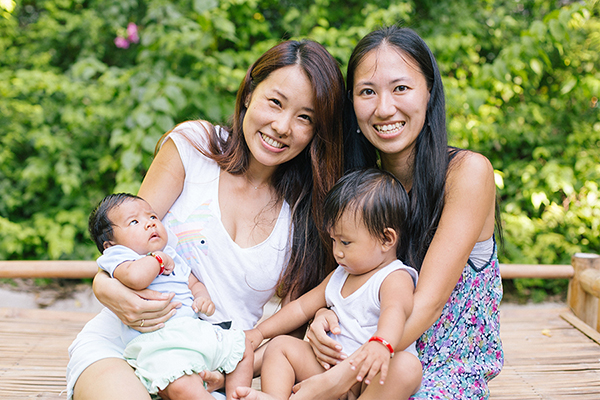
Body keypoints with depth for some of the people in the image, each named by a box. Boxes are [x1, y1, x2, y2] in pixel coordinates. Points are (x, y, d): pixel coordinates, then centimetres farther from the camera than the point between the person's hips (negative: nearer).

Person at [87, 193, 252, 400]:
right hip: (158, 342, -8)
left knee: (243, 347, 11)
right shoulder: (118, 256, 0)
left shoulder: (172, 256, 25)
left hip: (198, 332, 9)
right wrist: (157, 259, -4)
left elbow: (194, 283, 32)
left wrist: (203, 297, 8)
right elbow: (135, 278, -24)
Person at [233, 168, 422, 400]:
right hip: (331, 368, 7)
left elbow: (394, 309, -33)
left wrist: (380, 344, -55)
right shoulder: (339, 277, 16)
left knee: (408, 366, -36)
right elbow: (303, 307, 25)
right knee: (280, 345, 0)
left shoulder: (396, 278, -10)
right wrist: (260, 332, 20)